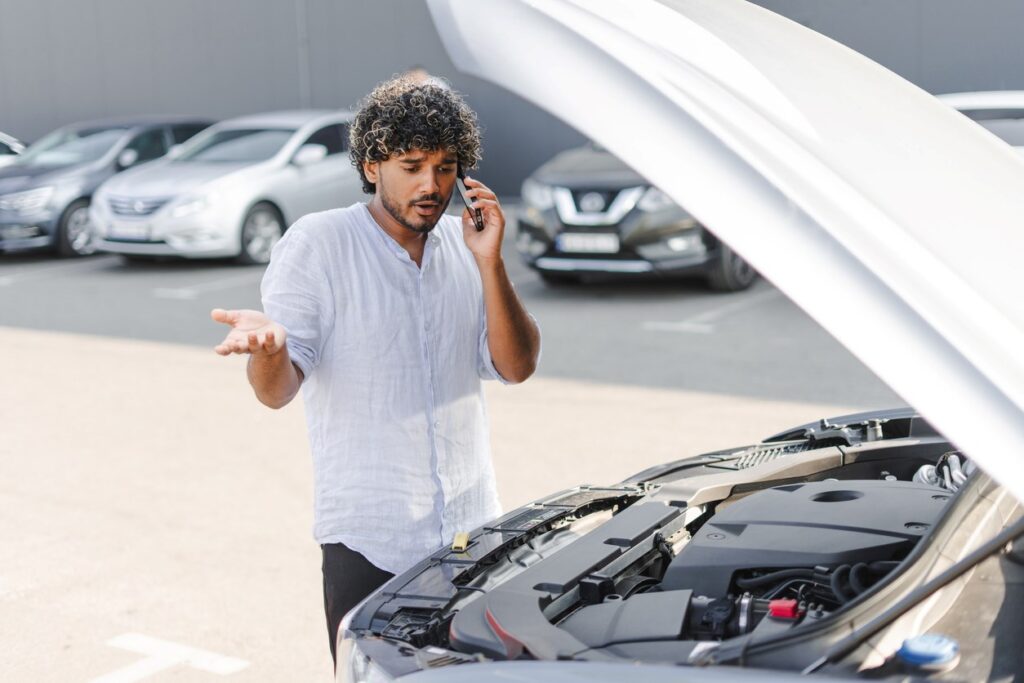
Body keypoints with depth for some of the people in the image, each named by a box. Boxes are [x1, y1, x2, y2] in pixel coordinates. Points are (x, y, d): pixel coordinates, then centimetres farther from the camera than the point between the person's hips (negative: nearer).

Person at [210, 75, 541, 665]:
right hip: (369, 543, -4)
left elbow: (517, 367, -1)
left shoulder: (464, 243, 5)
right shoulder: (317, 243, -8)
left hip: (472, 529, 5)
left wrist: (490, 264, -13)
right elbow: (278, 391, -14)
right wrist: (268, 347, -37)